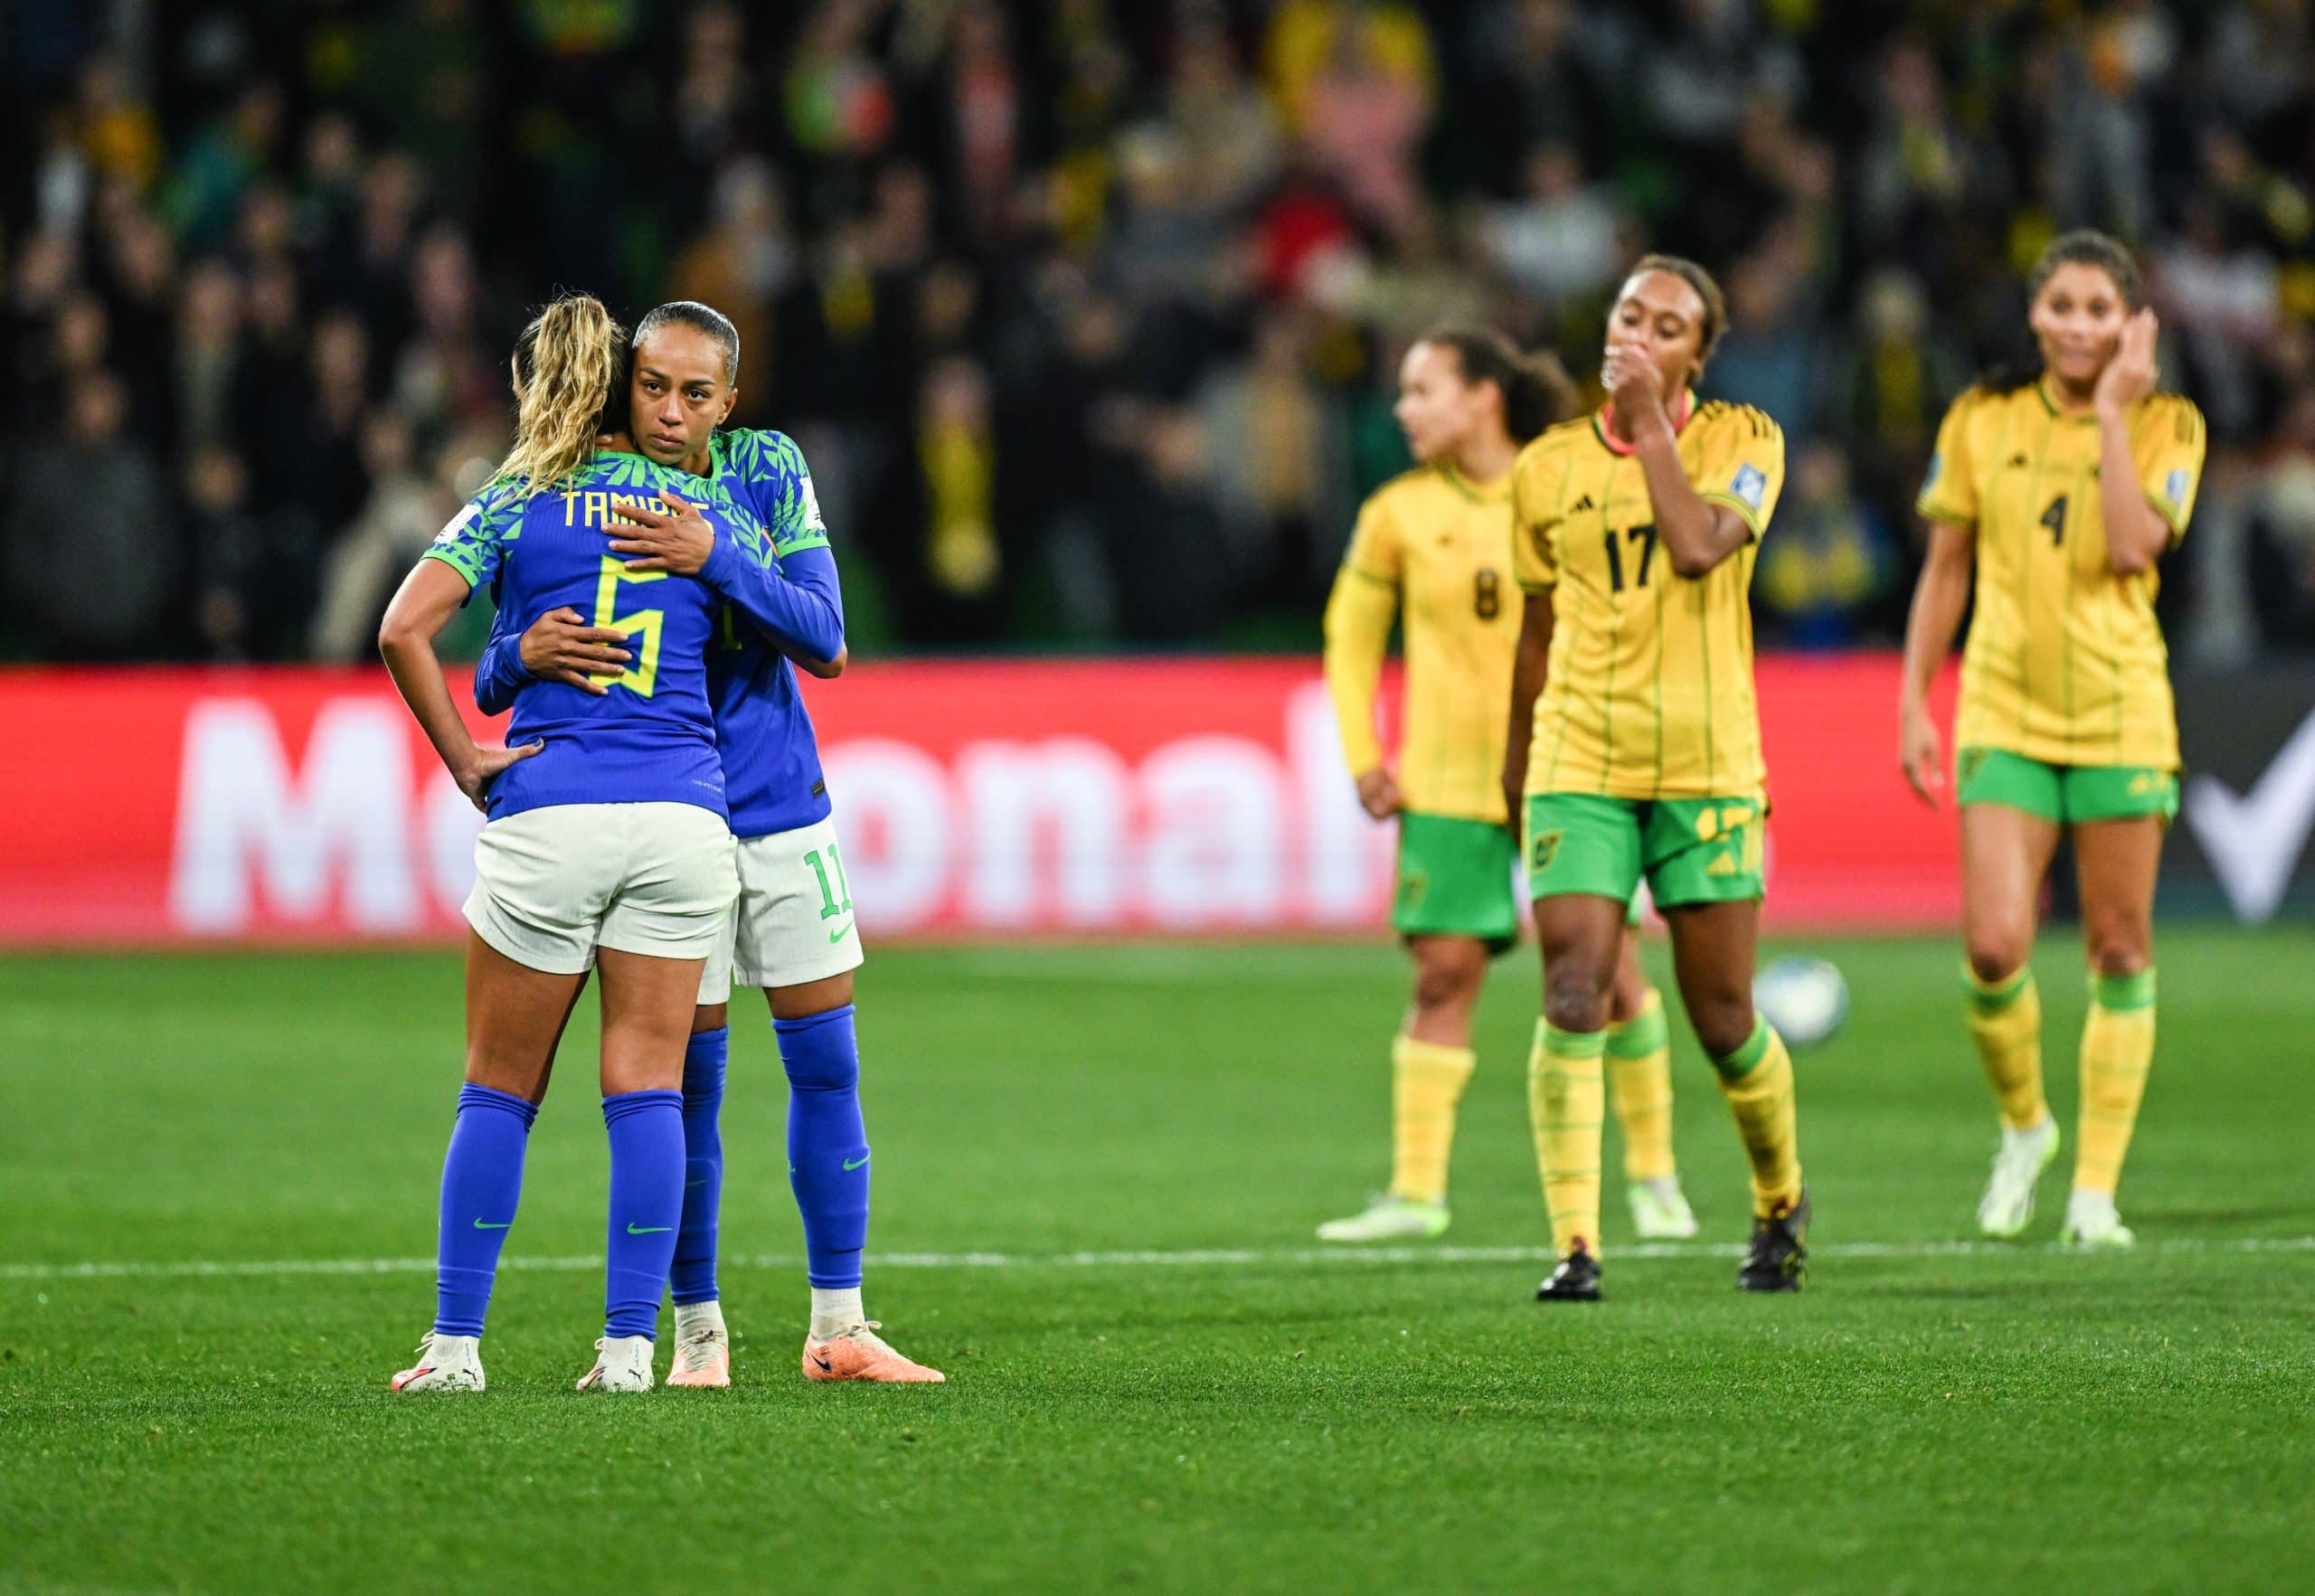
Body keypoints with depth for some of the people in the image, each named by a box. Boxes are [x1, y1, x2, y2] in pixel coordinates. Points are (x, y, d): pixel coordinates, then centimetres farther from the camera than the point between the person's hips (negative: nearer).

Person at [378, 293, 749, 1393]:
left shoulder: (511, 507, 4)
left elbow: (403, 628, -9)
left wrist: (465, 761, -3)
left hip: (547, 817, -1)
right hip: (684, 814, 2)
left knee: (500, 1091, 8)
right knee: (648, 1088, 3)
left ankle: (455, 1343, 8)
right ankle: (630, 1344, -2)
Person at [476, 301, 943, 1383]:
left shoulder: (767, 475, -5)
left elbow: (825, 644, -14)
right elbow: (489, 683, -9)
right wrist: (526, 654, -33)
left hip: (783, 810, 2)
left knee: (827, 1062, 4)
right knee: (687, 1079, -2)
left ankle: (837, 1327, 13)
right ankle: (697, 1335, 9)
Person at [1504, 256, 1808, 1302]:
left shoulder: (1741, 442, 0)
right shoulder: (1546, 468, 7)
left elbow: (1698, 548, -21)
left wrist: (1648, 423, -15)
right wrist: (1516, 762, 22)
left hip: (1707, 768, -1)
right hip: (1579, 764, 1)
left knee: (1723, 1021, 4)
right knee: (1572, 995, -14)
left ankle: (1781, 1202, 30)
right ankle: (1574, 1244, -14)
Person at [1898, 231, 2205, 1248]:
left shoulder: (2165, 426, 0)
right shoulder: (1982, 423, 5)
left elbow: (2133, 547, -16)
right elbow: (1946, 569, 11)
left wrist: (2111, 411, -14)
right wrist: (1914, 701, 7)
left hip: (2122, 714, -1)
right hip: (2005, 714, 1)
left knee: (2120, 952, 2)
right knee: (1994, 948, -12)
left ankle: (2096, 1188, 11)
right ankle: (2023, 1126, 16)